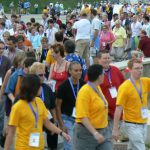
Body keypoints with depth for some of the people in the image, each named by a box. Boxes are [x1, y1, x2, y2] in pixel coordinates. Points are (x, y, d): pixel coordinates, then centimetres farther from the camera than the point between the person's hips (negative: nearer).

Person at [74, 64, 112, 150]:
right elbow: (83, 116, -22)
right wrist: (95, 133, -28)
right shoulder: (85, 92, -17)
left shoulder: (98, 88, 8)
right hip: (87, 133, -7)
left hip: (103, 132, 8)